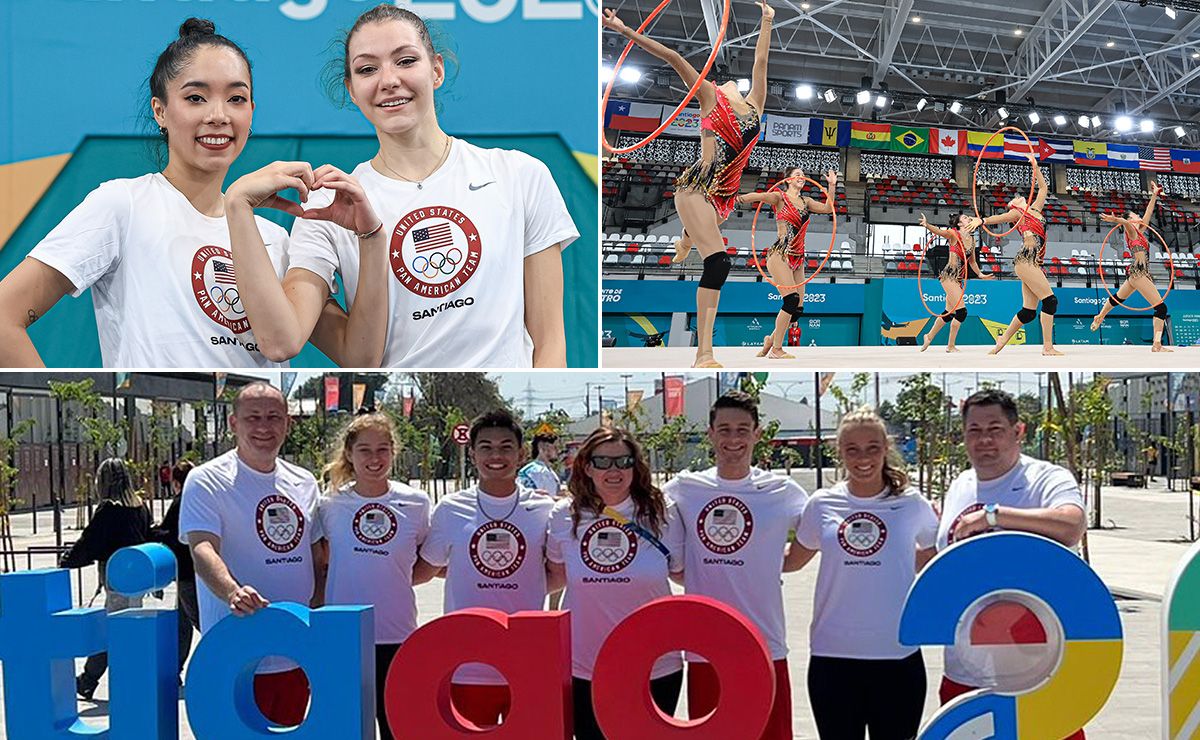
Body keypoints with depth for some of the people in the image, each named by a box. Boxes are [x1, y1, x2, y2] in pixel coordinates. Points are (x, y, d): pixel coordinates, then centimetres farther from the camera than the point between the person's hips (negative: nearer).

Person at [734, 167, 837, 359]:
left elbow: (828, 208, 20)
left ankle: (771, 339, 24)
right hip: (780, 255, -7)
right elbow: (758, 196, -18)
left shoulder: (805, 201, 19)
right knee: (792, 299, -21)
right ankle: (776, 350, -13)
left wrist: (832, 185, 13)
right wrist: (741, 198, -38)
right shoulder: (779, 197, 0)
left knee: (798, 309, 1)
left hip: (797, 259, 7)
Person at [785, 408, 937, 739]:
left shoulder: (912, 504, 1)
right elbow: (791, 560, 17)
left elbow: (937, 556, 16)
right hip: (832, 657, 1)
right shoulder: (822, 504, 3)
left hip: (898, 655, -1)